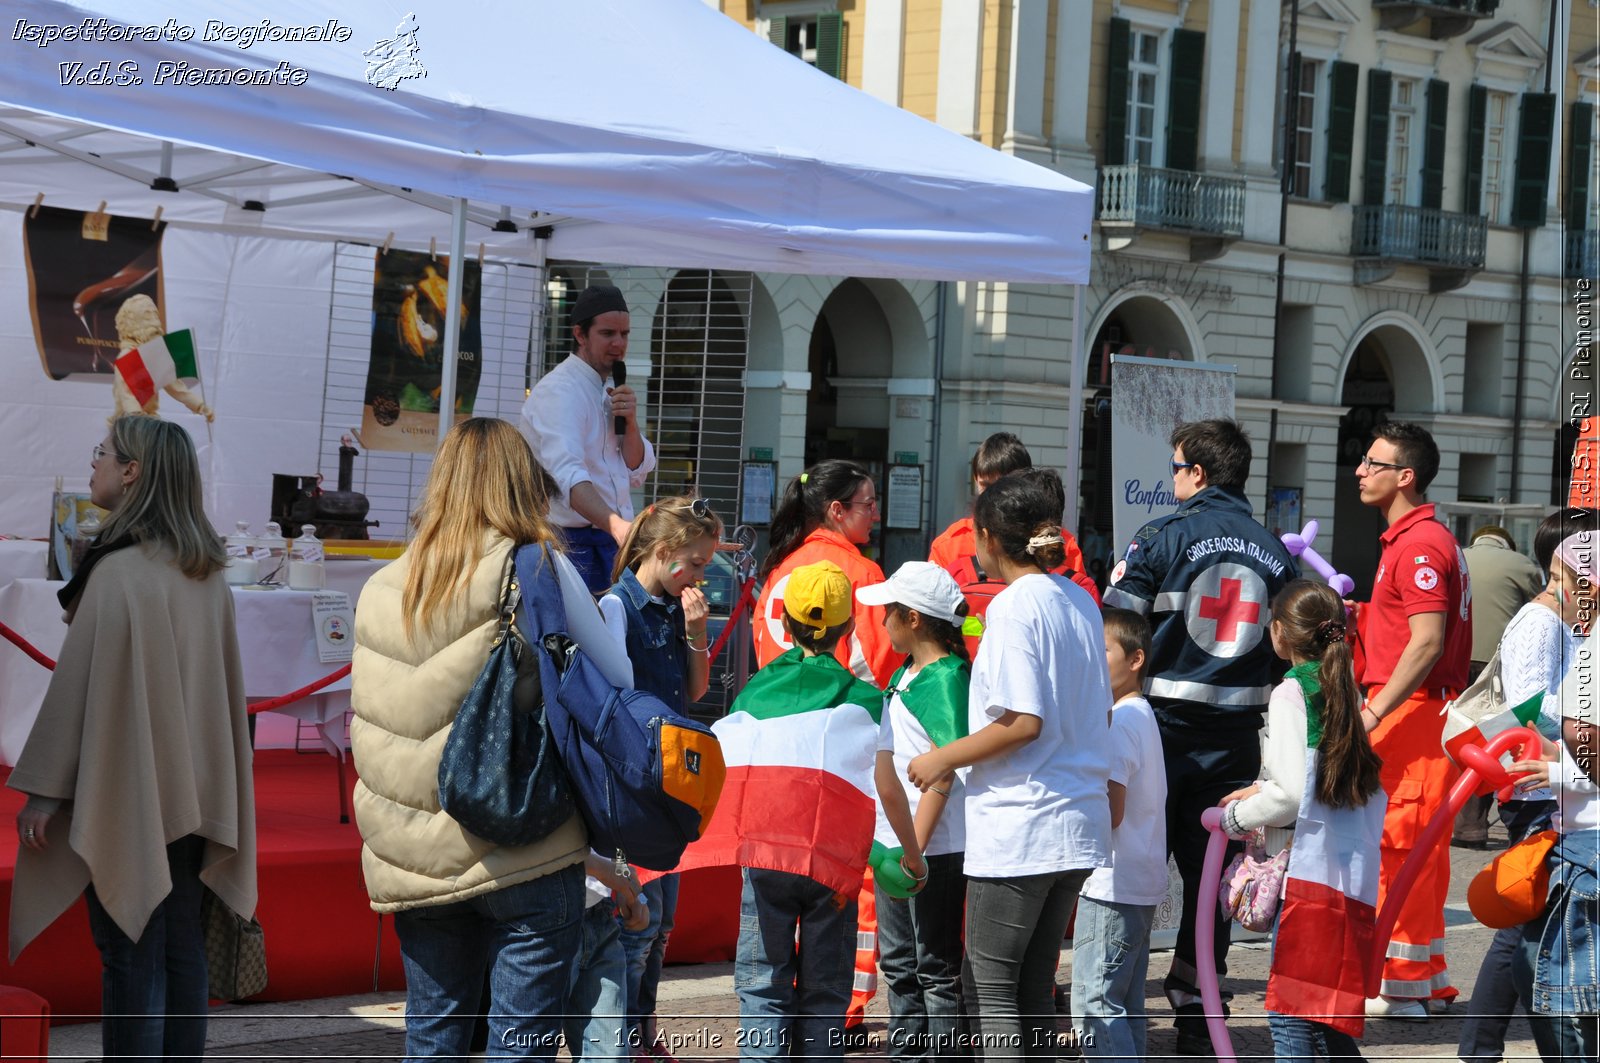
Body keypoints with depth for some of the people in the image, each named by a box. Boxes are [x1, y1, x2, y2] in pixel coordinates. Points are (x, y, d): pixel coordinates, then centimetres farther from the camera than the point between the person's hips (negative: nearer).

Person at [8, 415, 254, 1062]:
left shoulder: (119, 572, -17)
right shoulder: (207, 575, 7)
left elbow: (81, 686, -16)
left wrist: (42, 788, -12)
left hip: (125, 791, -7)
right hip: (194, 788, 7)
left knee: (130, 951, -3)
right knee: (181, 946, 12)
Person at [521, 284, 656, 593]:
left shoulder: (610, 390, 15)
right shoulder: (559, 391, -13)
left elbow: (636, 474, 13)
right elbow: (567, 475, -30)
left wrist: (630, 423, -5)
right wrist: (616, 525, -45)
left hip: (614, 543, 8)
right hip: (576, 543, -8)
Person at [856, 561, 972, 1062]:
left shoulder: (948, 679, -15)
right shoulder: (903, 675, 12)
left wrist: (915, 849, -22)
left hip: (934, 849, -9)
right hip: (894, 843, 9)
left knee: (937, 969, -1)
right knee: (898, 963, 16)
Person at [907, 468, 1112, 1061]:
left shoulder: (1014, 604, -13)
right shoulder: (1080, 601, 11)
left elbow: (1022, 721, -21)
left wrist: (943, 759, -8)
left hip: (1017, 827, -8)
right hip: (1078, 825, 8)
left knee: (992, 987, 0)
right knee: (1035, 990, 13)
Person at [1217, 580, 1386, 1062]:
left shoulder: (1290, 693, -8)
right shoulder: (1347, 690, 14)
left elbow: (1292, 795, -15)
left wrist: (1236, 817, 0)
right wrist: (1262, 790, 21)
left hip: (1308, 872, -8)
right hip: (1357, 875, 8)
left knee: (1290, 1020, -7)